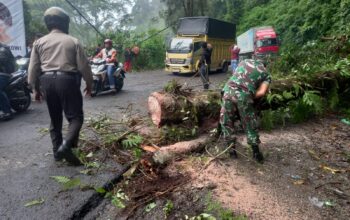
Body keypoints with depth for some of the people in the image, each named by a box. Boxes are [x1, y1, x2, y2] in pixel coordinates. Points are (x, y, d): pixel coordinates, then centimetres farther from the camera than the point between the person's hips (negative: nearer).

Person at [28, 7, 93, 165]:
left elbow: (33, 68, 7)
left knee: (55, 118, 15)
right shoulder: (73, 41, 2)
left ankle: (57, 151, 19)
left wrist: (33, 86, 17)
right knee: (75, 116, 1)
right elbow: (84, 66, 1)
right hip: (67, 80, -4)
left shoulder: (39, 42, 9)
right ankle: (66, 145, -21)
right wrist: (89, 84, 12)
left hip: (47, 81, 4)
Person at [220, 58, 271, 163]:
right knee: (250, 124, 15)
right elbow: (262, 92, 1)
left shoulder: (245, 61, 25)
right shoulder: (266, 75, 18)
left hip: (229, 90, 2)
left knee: (226, 121, 18)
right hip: (244, 95, -1)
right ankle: (256, 152, 24)